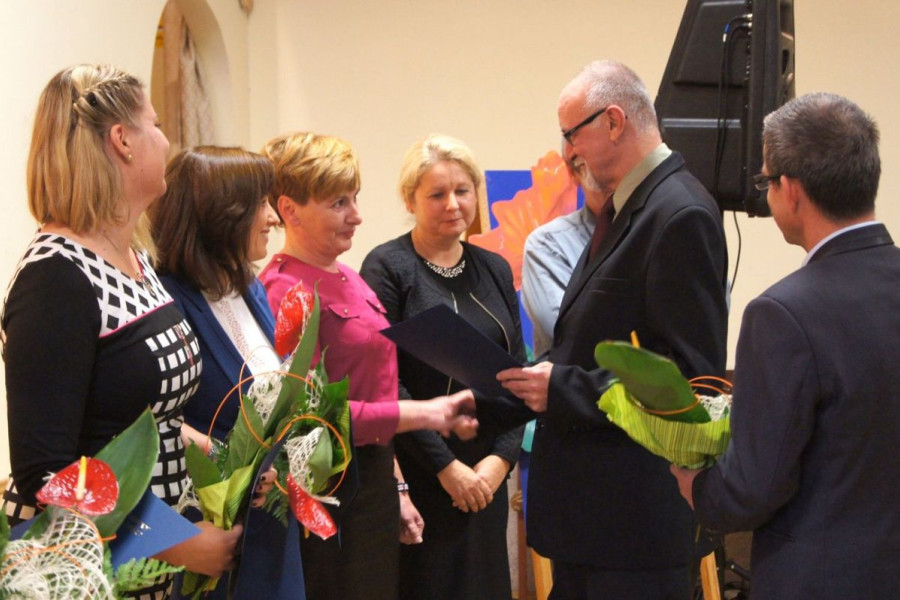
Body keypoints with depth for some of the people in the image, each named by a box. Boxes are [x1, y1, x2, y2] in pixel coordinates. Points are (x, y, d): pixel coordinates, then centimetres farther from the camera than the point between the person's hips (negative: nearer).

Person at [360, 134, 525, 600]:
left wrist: (501, 457, -5)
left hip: (484, 476, 5)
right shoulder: (387, 268, -6)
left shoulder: (494, 270, 10)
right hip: (416, 476, -5)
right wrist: (445, 465, -13)